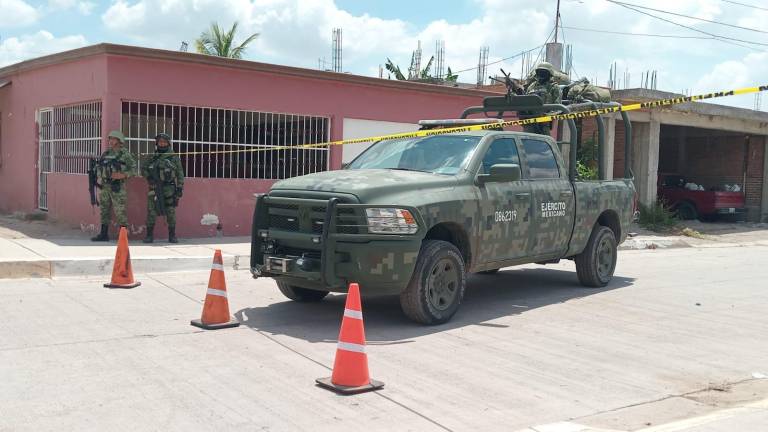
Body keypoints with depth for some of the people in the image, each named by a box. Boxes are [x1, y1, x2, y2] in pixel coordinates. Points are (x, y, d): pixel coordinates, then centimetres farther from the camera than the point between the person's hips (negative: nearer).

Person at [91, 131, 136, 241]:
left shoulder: (124, 153, -4)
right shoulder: (106, 153, 14)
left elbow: (134, 167, -8)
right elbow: (98, 166, 26)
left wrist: (123, 175, -20)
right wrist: (99, 176, 11)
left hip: (117, 187, -7)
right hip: (104, 186, 7)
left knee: (120, 211, -6)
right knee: (104, 210, 9)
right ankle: (104, 234, 16)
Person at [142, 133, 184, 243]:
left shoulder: (174, 157, 3)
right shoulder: (153, 157, 10)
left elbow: (180, 173, 2)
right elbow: (143, 169, 19)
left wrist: (180, 188, -6)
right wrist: (148, 176, -1)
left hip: (169, 188, -2)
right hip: (155, 188, 2)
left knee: (171, 212, 0)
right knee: (151, 211, -1)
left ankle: (172, 236, 8)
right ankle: (149, 235, 5)